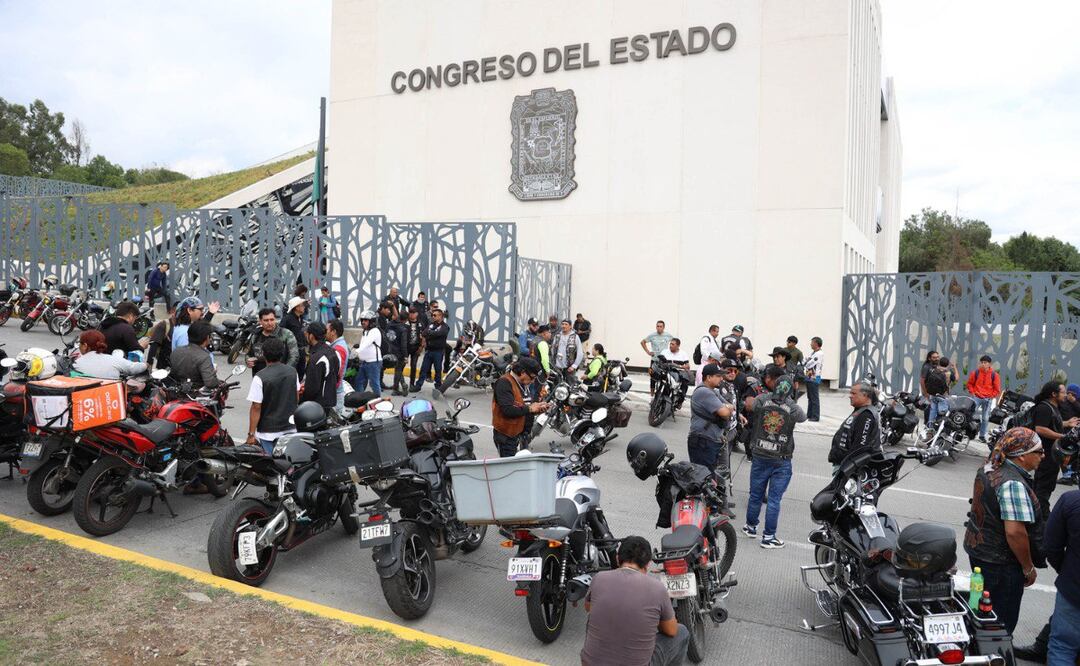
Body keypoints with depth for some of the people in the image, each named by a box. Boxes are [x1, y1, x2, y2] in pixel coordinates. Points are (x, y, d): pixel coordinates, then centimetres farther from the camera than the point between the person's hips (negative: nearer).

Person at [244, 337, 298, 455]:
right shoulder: (292, 371, 0)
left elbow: (256, 408, -16)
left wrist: (251, 434, -9)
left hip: (269, 431, -4)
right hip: (291, 429, 5)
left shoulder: (260, 377, -16)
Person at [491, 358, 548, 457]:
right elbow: (508, 410, -29)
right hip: (507, 437, -9)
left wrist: (538, 409, 0)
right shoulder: (504, 383, -18)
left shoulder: (524, 384, 11)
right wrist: (529, 408, -20)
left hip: (522, 434, 9)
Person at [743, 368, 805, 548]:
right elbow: (803, 417, 9)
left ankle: (751, 527, 31)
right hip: (781, 461, -2)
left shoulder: (762, 399, -9)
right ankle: (768, 536, 11)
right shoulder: (793, 407, -11)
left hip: (759, 456, 2)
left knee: (756, 493, 15)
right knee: (774, 498, 5)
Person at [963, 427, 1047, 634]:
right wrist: (1028, 568, -16)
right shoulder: (1014, 484, -26)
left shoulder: (987, 469, 3)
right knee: (1002, 621, 5)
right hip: (1001, 563, -9)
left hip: (976, 548, 9)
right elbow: (1015, 532, -29)